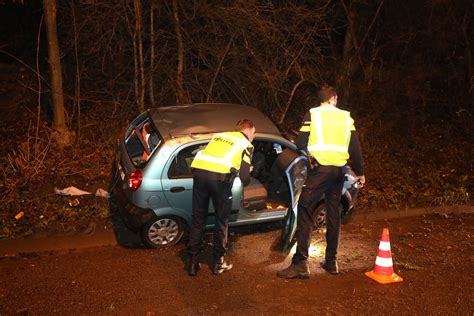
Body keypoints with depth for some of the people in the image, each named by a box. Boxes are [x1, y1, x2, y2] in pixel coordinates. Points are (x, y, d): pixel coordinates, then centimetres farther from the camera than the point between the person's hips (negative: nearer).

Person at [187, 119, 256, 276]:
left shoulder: (220, 135, 31)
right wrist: (247, 178, 33)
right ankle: (218, 263, 23)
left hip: (199, 170, 4)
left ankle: (193, 263, 20)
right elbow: (244, 177, 9)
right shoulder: (246, 144, 16)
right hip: (219, 176, -4)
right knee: (221, 222, 15)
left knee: (198, 220, 16)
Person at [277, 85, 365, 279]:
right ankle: (331, 261, 21)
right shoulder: (346, 117, 13)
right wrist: (360, 172, 22)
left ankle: (300, 263, -16)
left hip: (320, 168, -5)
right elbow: (355, 147, 12)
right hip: (339, 170, 5)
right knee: (333, 214, 14)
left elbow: (300, 143, -2)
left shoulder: (313, 114, 2)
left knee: (305, 211, -7)